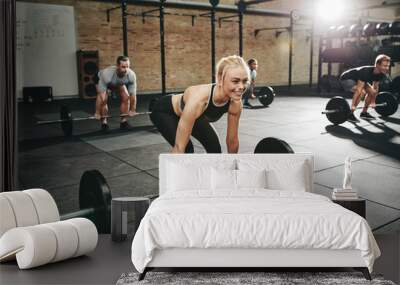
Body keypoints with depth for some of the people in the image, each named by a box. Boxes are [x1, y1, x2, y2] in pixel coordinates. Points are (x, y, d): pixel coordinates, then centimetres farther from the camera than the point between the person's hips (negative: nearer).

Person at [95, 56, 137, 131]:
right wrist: (97, 113, -35)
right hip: (101, 81, -3)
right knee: (104, 99, -23)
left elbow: (133, 94, -23)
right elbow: (101, 96, -40)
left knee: (126, 97, -14)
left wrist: (132, 110, -17)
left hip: (119, 83, 3)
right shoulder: (106, 74, -45)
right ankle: (104, 123, -6)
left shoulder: (131, 75, -35)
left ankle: (123, 121, -1)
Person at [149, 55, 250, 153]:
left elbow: (232, 139, -10)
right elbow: (179, 147, -41)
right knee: (187, 149, -23)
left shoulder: (235, 103, -26)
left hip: (192, 113, 6)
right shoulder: (198, 98, -44)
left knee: (214, 145, -2)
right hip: (164, 111, -6)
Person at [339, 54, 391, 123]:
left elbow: (376, 88, 4)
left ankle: (364, 112, 15)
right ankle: (350, 114, -22)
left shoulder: (380, 74, -12)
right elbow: (359, 89, -37)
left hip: (357, 79, 9)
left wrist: (373, 102, 9)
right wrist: (353, 105, -37)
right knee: (362, 92, -29)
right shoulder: (366, 72, -36)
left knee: (371, 92, 2)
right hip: (346, 78, -9)